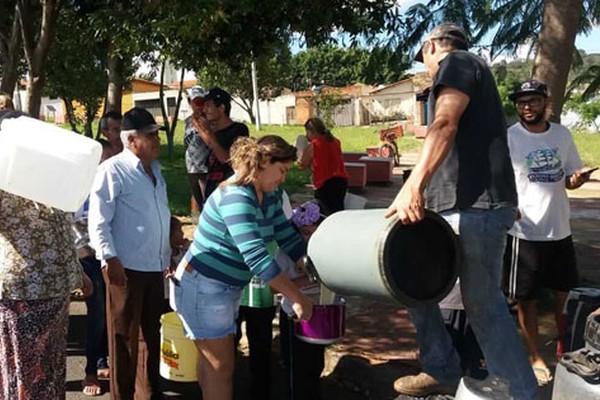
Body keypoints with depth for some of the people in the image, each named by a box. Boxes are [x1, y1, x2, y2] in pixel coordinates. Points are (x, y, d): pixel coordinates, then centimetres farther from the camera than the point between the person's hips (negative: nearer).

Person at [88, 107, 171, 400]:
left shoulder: (154, 169, 13)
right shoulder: (112, 170, -11)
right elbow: (98, 222, -14)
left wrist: (168, 255, 22)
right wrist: (109, 258, -23)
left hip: (155, 266, 8)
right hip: (126, 267, -7)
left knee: (152, 332, 18)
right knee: (124, 336, 4)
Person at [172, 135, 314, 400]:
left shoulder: (270, 197, 2)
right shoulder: (236, 196, -26)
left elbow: (287, 238, 8)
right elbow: (256, 256, -33)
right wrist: (296, 298, -31)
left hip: (226, 288, 9)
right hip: (202, 288, -9)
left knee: (213, 361, 18)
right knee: (221, 366, 1)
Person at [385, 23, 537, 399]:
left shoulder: (457, 61, -1)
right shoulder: (469, 71, 28)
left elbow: (445, 123, -20)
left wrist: (414, 185, -31)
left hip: (476, 208, -10)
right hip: (457, 207, 10)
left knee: (484, 306, -5)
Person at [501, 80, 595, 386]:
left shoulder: (562, 134, 6)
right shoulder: (508, 138, -8)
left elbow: (569, 178, 15)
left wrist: (578, 178, -8)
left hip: (559, 229, 4)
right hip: (524, 231, -4)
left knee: (563, 293, 15)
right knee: (526, 298, 6)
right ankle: (535, 356, 23)